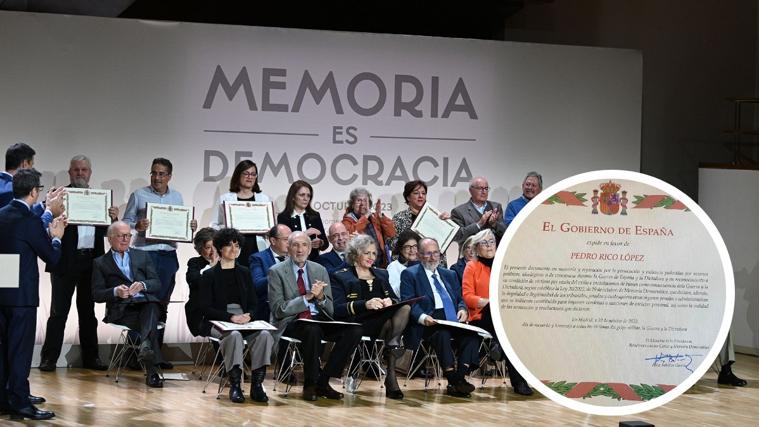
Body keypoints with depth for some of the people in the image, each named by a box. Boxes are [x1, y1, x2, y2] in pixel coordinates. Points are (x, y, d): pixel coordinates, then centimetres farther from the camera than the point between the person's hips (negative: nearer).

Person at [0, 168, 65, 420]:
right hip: (22, 294, -8)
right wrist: (56, 237, 6)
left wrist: (48, 232, 16)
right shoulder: (28, 220, -18)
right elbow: (52, 257, -12)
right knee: (21, 349, -4)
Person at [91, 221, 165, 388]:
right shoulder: (100, 263, 16)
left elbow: (157, 284, 14)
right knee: (149, 324, -34)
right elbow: (97, 294, 7)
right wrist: (115, 292, -14)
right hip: (121, 310, -2)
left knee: (151, 307, -37)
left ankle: (146, 346, -61)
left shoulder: (142, 256, 24)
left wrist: (142, 285, -9)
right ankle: (152, 371, -46)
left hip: (146, 303, 2)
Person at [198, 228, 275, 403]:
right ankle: (235, 385, -33)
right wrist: (230, 317, -17)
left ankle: (257, 385, -27)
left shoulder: (244, 272, 17)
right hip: (218, 323, -3)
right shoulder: (210, 275, 5)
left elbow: (253, 303, 16)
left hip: (244, 321, 4)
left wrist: (248, 315, -8)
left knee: (264, 335, -28)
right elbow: (206, 308, -3)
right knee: (234, 335, -38)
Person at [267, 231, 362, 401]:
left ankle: (323, 382, -14)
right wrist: (307, 297, -18)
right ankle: (310, 385, -20)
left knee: (354, 331, -21)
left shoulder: (320, 270, 14)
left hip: (319, 319, 5)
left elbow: (330, 310, 12)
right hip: (291, 322, -5)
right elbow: (278, 310, -9)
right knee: (313, 330, -39)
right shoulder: (276, 272, 0)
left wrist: (321, 297, -12)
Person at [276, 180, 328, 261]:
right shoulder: (283, 217, 2)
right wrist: (304, 234, -15)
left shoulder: (315, 216, 13)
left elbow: (326, 243, 11)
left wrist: (320, 243, -10)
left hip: (313, 260, 3)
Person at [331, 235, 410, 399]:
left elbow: (395, 299, 19)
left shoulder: (381, 274, 29)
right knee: (390, 322, -34)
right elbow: (337, 309, -4)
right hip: (358, 323, -5)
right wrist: (365, 304, -20)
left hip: (383, 320, 5)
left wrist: (390, 302, -8)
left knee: (405, 307, -28)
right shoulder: (340, 277, 11)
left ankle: (393, 343, -43)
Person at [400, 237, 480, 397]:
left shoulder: (449, 274, 29)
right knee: (442, 334, -37)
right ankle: (453, 381, -36)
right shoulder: (410, 274, 11)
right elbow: (408, 303, -1)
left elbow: (459, 299, 25)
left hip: (453, 320, 5)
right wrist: (423, 317, -20)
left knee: (471, 333, -27)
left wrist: (462, 309, -1)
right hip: (429, 322, -5)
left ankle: (461, 377, -33)